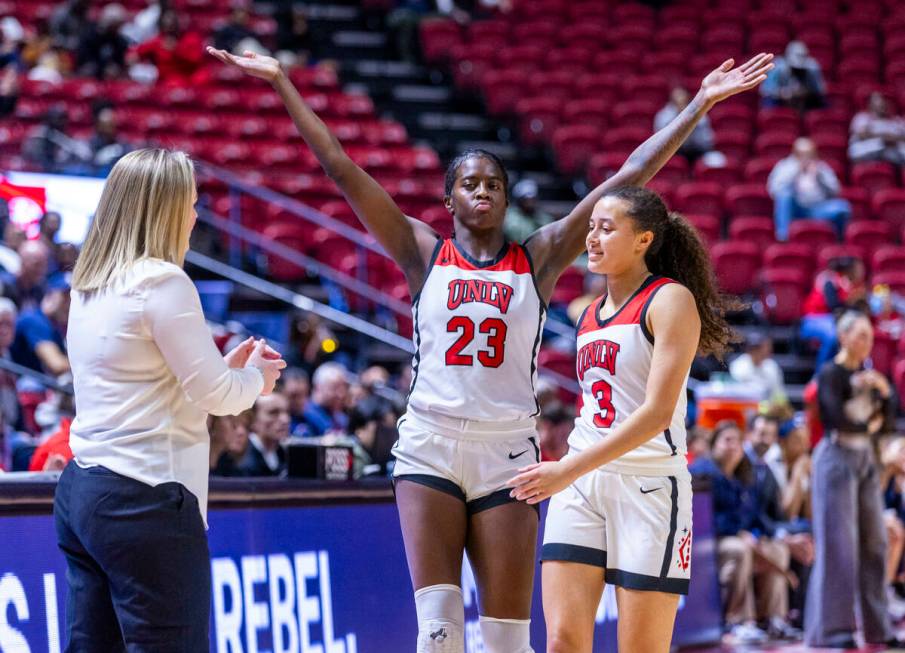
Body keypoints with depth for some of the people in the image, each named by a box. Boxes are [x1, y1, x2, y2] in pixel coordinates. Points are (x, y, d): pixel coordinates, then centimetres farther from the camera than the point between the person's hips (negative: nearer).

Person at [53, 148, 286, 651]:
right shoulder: (163, 283, -12)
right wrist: (256, 377, 10)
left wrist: (228, 365, 18)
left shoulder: (88, 287, 12)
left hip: (80, 491, 8)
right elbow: (215, 394, -10)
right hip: (146, 498, -8)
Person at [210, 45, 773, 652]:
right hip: (430, 446, -1)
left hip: (507, 451, 1)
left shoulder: (538, 259, 7)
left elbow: (630, 177, 4)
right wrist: (281, 81, 1)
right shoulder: (424, 254, 6)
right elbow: (340, 167, 4)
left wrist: (701, 104, 1)